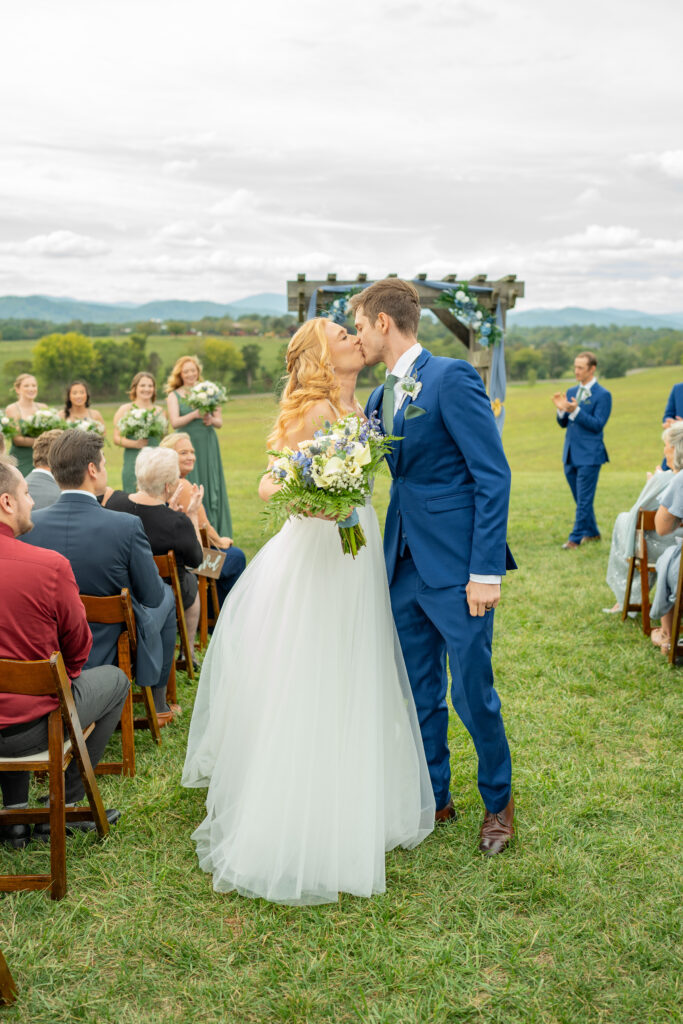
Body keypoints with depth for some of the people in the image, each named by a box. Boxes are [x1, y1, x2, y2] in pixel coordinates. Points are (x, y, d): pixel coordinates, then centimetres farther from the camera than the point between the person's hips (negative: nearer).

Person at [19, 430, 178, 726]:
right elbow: (152, 595, -15)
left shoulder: (29, 525, -15)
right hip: (113, 653, -4)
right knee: (166, 596, 27)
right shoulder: (126, 526, -27)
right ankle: (157, 701, 38)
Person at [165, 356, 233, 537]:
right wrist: (195, 414, -21)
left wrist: (211, 420, -13)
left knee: (211, 487, 1)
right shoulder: (174, 396, 5)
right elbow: (175, 422, -8)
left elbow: (220, 421, 10)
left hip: (208, 447, 2)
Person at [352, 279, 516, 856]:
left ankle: (499, 801, 27)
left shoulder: (452, 379, -13)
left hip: (458, 569, -7)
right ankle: (435, 798, 32)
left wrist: (486, 570, -19)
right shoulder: (380, 398, 12)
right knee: (420, 694, 15)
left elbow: (494, 477, -16)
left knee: (473, 694, 4)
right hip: (405, 567, 8)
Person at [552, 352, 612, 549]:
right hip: (570, 455, 7)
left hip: (589, 455, -7)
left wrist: (575, 411, -25)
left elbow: (598, 425, -16)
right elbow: (563, 424, 13)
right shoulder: (571, 392, 12)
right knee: (581, 499, 15)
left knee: (584, 500, -4)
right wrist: (561, 409, -8)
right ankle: (592, 532, 28)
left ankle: (576, 538, 0)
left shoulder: (602, 395, -8)